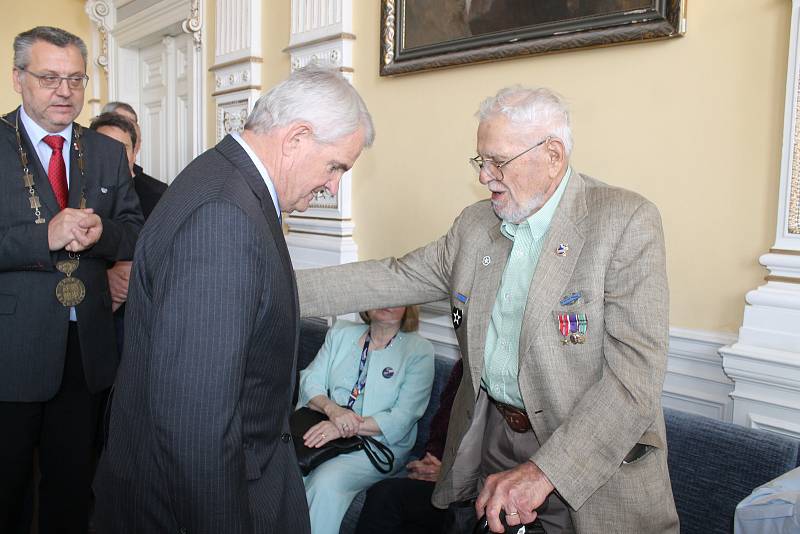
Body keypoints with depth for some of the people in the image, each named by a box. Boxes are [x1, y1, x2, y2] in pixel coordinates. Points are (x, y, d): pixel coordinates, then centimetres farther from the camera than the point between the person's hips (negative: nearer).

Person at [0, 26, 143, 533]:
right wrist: (45, 236, -24)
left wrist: (101, 234, -15)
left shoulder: (109, 154, 8)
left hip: (88, 345, 4)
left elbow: (137, 233, 5)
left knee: (72, 482, 19)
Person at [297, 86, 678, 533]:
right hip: (488, 442, 5)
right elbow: (392, 279, 4)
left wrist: (543, 472, -26)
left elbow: (637, 373, -21)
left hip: (593, 458, -4)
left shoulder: (628, 222, -15)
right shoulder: (476, 224, 4)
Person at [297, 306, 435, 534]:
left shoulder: (419, 350, -1)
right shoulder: (341, 333, 13)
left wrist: (345, 429, -18)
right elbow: (310, 379, 6)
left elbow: (403, 418, -9)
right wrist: (332, 409, -16)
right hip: (323, 428, 3)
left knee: (326, 482, -29)